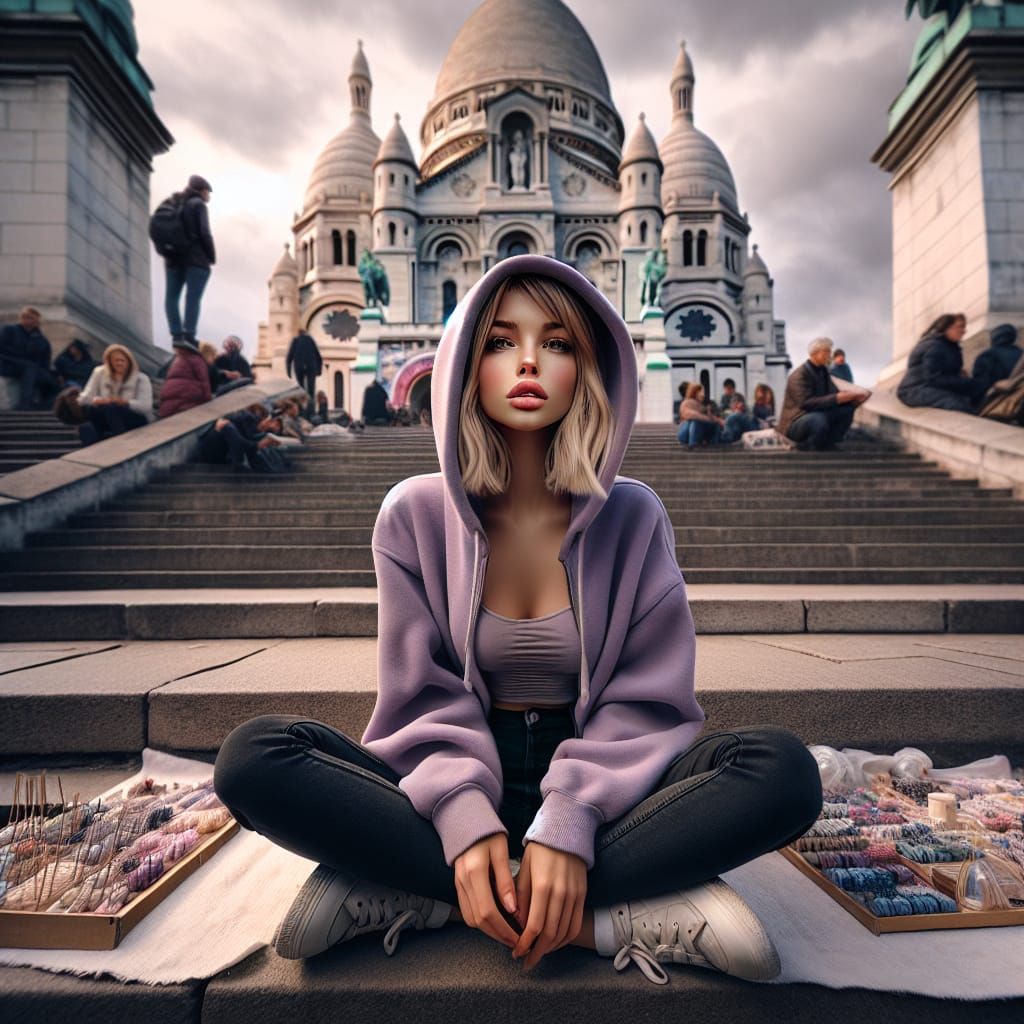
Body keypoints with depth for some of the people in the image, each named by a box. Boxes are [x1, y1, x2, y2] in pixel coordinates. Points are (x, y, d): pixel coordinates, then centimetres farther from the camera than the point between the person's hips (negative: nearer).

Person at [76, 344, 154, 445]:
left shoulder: (141, 379, 1)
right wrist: (98, 400, -21)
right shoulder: (99, 373, 10)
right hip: (107, 420, 4)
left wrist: (124, 402, -31)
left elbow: (146, 406, -14)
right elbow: (83, 398, 2)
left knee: (110, 407, -33)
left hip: (136, 420, -4)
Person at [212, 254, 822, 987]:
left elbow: (646, 702, -8)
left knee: (784, 770, -27)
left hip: (595, 783, 1)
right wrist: (464, 820, -24)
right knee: (254, 758, -24)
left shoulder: (631, 516, -5)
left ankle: (405, 896, -23)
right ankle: (627, 914, -25)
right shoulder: (415, 514, -5)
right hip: (457, 782, 0)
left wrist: (569, 824, -24)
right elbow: (426, 698, -6)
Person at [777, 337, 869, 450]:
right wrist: (836, 398, -35)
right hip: (795, 422, -9)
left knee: (847, 410, -7)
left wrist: (854, 397, -13)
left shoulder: (823, 371, 7)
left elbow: (834, 393, 6)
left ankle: (826, 446, -3)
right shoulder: (800, 374, -19)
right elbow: (805, 403, -31)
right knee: (819, 419, -37)